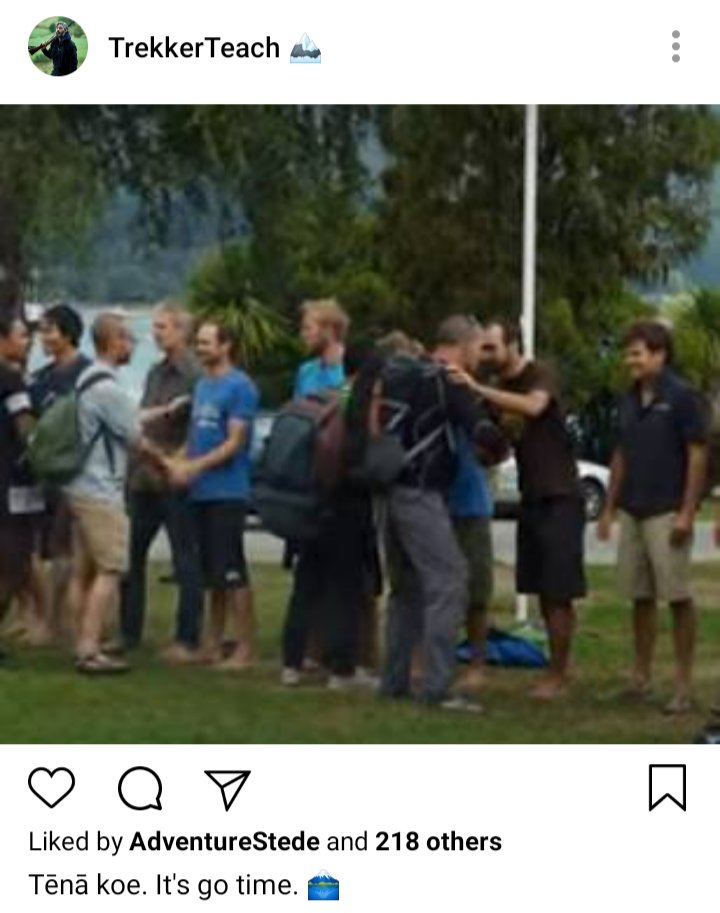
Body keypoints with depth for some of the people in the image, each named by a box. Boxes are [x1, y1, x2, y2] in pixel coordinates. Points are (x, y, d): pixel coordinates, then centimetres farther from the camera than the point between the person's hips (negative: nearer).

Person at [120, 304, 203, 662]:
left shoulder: (194, 375, -11)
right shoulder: (156, 373, 15)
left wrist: (175, 461, -19)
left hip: (175, 482, -8)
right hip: (144, 479, 8)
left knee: (185, 560, -1)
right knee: (130, 554, 11)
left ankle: (187, 641, 4)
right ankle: (128, 632, 20)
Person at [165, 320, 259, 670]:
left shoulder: (240, 387, -10)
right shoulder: (202, 385, 16)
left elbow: (234, 443, -15)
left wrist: (194, 467, -20)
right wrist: (178, 461, 1)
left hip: (227, 492, -8)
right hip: (200, 492, 8)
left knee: (231, 572, -7)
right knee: (211, 572, 13)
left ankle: (246, 647, -3)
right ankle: (213, 644, 19)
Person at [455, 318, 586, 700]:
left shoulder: (540, 375, -11)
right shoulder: (501, 389, 10)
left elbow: (533, 406, -34)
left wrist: (477, 389, -35)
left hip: (560, 497, -7)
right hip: (531, 498, 7)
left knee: (559, 592, -6)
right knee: (543, 590, 9)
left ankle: (558, 675, -2)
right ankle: (559, 664, 17)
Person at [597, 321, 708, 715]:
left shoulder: (681, 397, -9)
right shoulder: (629, 401, 11)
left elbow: (698, 455, -11)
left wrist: (687, 512, -15)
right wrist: (610, 508, 15)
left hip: (667, 513, -7)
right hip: (632, 513, 7)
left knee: (677, 597, -4)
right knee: (640, 597, 11)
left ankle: (683, 683, 0)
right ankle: (641, 677, 18)